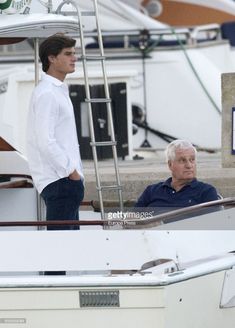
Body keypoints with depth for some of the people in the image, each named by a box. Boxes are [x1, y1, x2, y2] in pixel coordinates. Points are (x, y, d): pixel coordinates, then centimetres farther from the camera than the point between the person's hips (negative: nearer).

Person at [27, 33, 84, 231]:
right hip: (59, 181, -11)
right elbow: (46, 142, -23)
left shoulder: (59, 91, 18)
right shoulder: (46, 94, -15)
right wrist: (71, 171, -17)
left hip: (66, 179, 11)